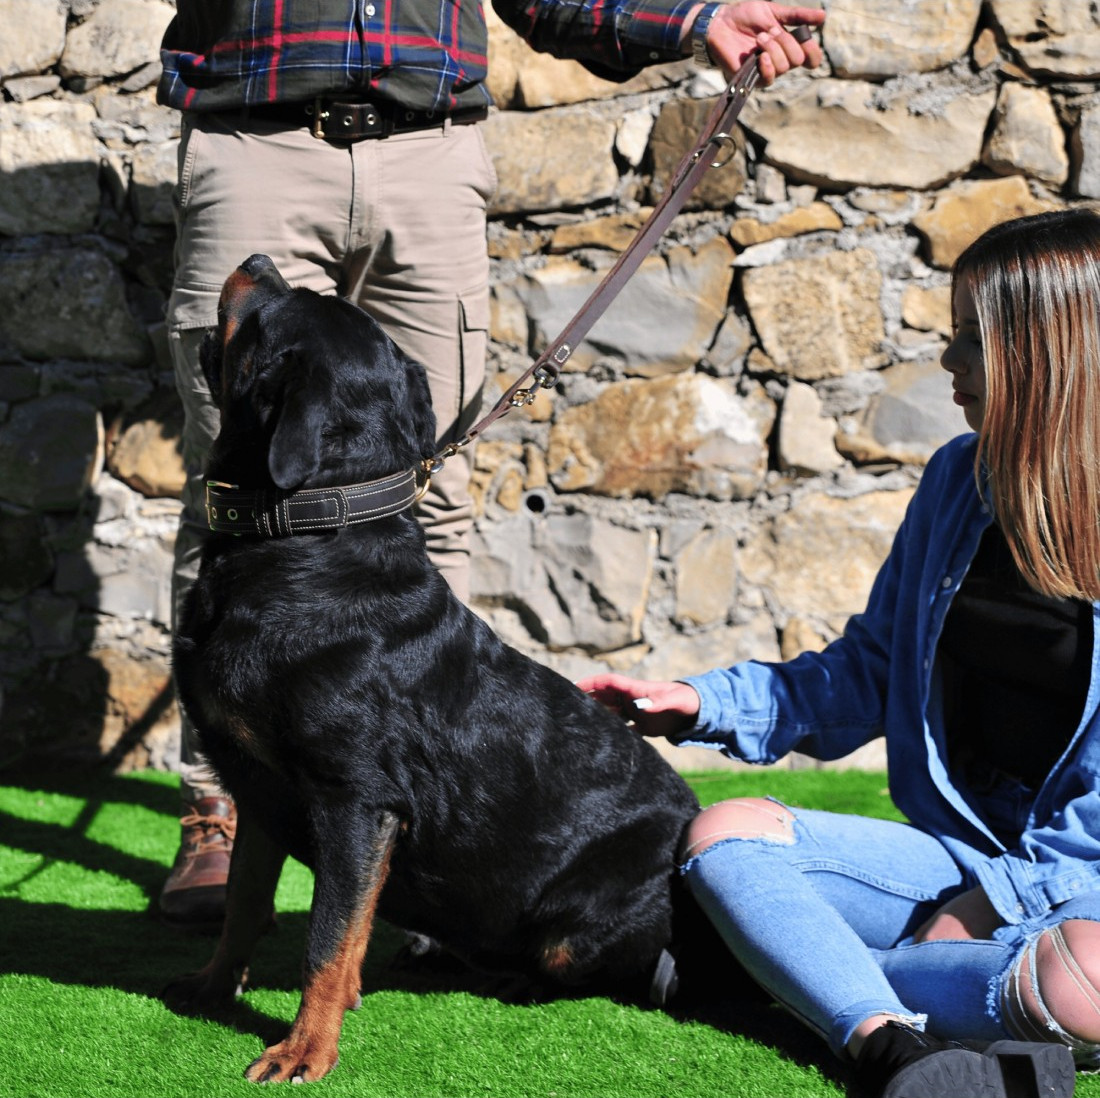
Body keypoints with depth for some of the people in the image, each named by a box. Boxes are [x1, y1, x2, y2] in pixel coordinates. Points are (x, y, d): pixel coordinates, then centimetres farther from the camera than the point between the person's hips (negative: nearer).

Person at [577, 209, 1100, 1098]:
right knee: (723, 839, -16)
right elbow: (868, 672, 18)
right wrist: (705, 706, 8)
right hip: (963, 855, 6)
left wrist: (995, 901, -16)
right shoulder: (959, 482, 9)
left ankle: (820, 969, -22)